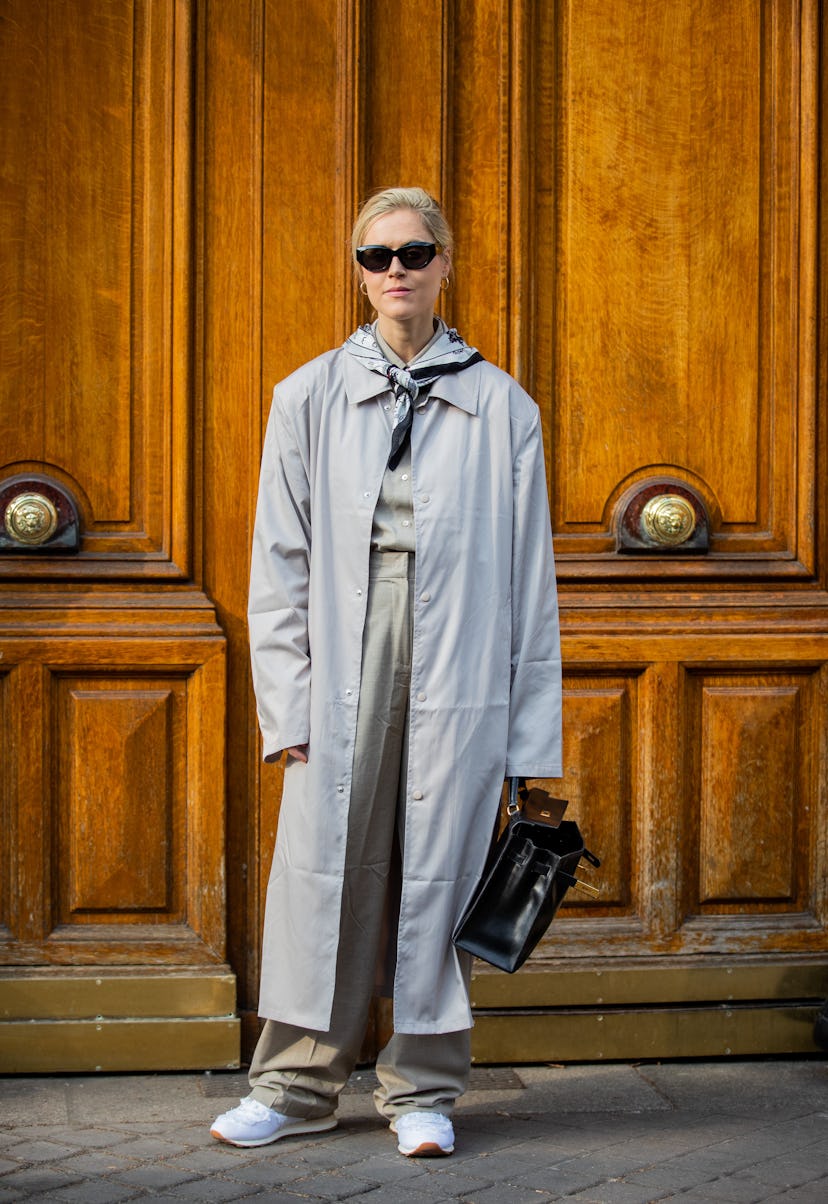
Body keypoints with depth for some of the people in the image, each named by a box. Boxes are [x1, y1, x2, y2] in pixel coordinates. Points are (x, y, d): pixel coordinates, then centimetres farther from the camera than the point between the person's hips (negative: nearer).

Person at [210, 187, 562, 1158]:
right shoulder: (309, 398, 6)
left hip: (456, 675, 0)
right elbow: (280, 561, 6)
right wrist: (287, 702, -2)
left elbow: (528, 576, 4)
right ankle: (298, 1085, 16)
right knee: (325, 868, 3)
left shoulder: (500, 407, 5)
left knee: (439, 871, 4)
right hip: (343, 671, 1)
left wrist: (531, 732, 1)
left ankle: (422, 1090, 17)